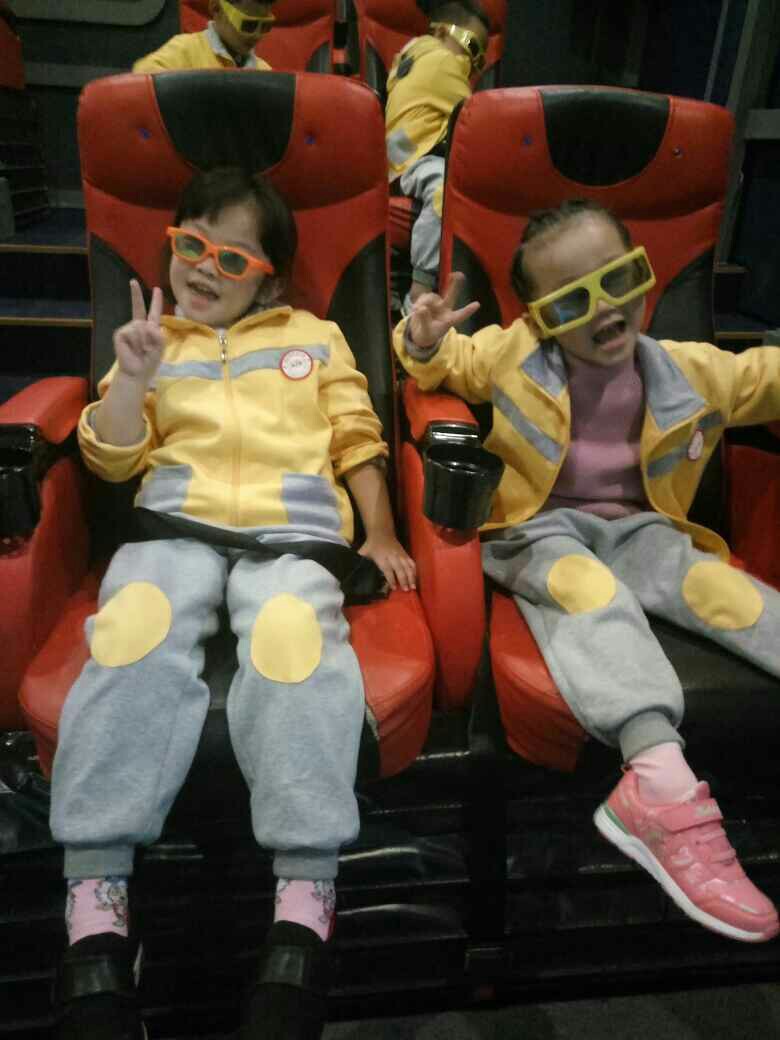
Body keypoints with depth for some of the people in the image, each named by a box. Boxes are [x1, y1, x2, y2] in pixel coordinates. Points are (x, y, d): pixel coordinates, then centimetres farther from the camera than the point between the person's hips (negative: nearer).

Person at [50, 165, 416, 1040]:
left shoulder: (315, 337, 27)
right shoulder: (154, 342, 28)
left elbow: (357, 439, 18)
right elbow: (111, 457, 15)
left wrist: (379, 534, 4)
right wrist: (134, 378, -2)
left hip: (293, 530, -1)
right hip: (176, 525, 1)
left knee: (294, 633, -35)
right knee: (135, 626, -33)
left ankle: (305, 902, -35)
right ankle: (95, 900, -28)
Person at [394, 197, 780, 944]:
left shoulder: (686, 370, 8)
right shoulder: (509, 356, 1)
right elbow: (443, 365, 15)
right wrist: (423, 343, -8)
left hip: (635, 526, 4)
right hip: (539, 528, -3)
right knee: (591, 591, -36)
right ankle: (661, 779, -49)